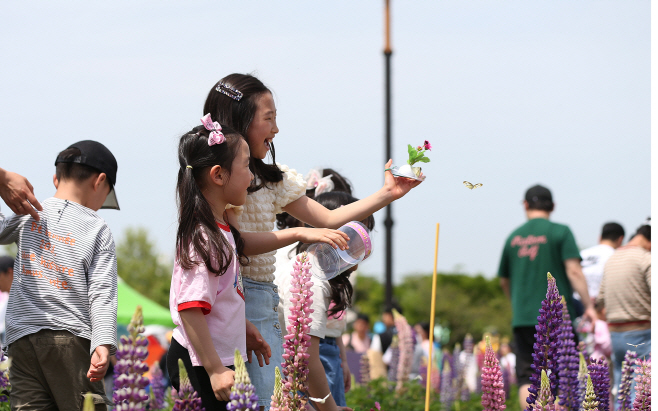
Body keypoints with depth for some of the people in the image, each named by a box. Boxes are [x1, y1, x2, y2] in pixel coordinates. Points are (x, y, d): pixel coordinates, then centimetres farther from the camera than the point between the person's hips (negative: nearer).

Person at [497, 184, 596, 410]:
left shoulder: (514, 237, 12)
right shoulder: (560, 232, -1)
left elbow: (504, 281, 21)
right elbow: (573, 270, -13)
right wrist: (588, 305, -13)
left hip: (522, 318, 3)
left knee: (527, 377, 2)